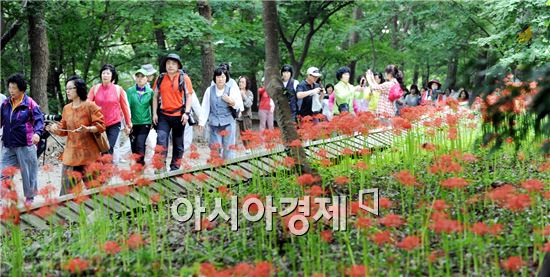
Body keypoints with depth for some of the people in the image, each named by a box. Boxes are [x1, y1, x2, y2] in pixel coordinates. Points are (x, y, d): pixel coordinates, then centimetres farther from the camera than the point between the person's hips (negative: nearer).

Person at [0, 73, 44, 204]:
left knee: (28, 173, 6)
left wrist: (37, 133, -28)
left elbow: (39, 120, -11)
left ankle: (30, 198, 21)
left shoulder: (30, 104, -8)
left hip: (25, 145, -5)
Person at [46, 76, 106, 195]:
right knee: (67, 186, -1)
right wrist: (54, 129, -4)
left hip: (88, 154, -5)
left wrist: (88, 129, -24)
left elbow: (100, 126, -7)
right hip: (71, 153, 5)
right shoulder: (66, 108, 12)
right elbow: (63, 130, 16)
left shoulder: (90, 106, -4)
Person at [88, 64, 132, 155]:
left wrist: (128, 124, 7)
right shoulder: (95, 88, -1)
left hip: (114, 124, -2)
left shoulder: (118, 89, -2)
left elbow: (125, 107, 3)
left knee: (109, 149, -9)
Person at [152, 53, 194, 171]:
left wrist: (186, 113, -11)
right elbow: (155, 96, 10)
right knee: (161, 140, -15)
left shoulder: (184, 78, 0)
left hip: (179, 116, -1)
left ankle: (175, 168, 20)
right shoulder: (160, 78, 6)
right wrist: (154, 113, 4)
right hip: (163, 115, 1)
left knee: (178, 144, 9)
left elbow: (189, 96, -1)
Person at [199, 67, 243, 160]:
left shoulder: (231, 90, 2)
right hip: (214, 124, 1)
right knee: (215, 149, -1)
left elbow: (240, 105, 3)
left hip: (228, 123, -1)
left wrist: (232, 102, -17)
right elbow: (205, 107, 9)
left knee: (228, 147, -3)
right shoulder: (209, 90, 5)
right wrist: (202, 122, 6)